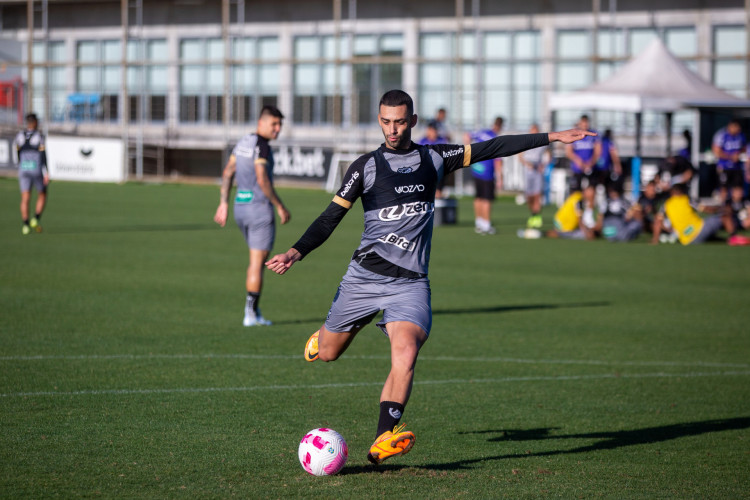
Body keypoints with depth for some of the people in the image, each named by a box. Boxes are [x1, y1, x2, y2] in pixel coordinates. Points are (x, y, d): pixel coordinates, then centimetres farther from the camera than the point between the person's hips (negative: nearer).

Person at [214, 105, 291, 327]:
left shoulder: (243, 142, 12)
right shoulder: (261, 146, -16)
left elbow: (227, 173, 13)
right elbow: (262, 180, -23)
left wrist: (223, 204, 14)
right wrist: (280, 206, -16)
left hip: (240, 206, 9)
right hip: (260, 208, -9)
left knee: (257, 260, 19)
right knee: (257, 263, -1)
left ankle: (254, 311, 17)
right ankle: (250, 314, 1)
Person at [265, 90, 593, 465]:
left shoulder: (433, 158, 8)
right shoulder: (366, 166, 1)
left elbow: (492, 148, 11)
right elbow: (331, 217, 0)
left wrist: (551, 137, 10)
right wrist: (296, 252, -15)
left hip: (411, 282, 0)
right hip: (365, 275, 0)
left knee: (406, 354, -24)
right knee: (326, 353, 10)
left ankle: (384, 439, -27)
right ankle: (327, 332, 49)